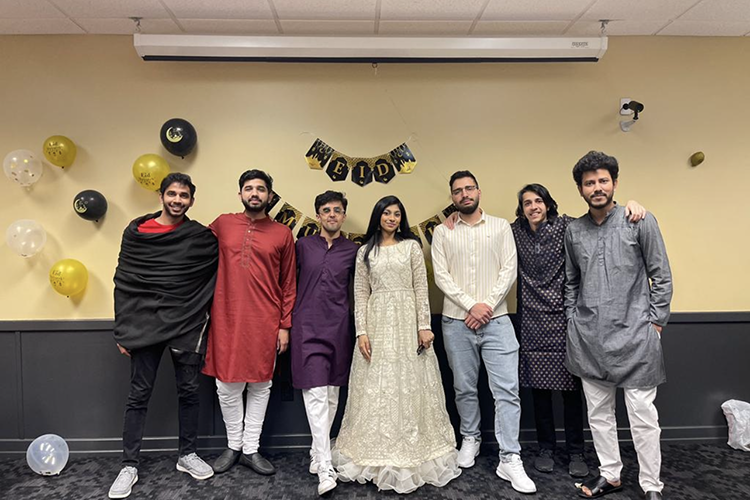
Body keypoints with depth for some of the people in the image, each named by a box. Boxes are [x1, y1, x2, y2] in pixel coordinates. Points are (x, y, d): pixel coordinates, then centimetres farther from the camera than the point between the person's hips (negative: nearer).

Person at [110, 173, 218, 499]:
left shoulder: (202, 237, 1)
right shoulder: (136, 233, 2)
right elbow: (123, 284, 2)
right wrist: (122, 331, 0)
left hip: (187, 327, 1)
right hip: (145, 326, 0)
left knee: (189, 392, 9)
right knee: (138, 396, 6)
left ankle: (187, 456, 26)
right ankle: (129, 466, 19)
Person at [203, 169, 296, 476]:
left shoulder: (283, 234, 3)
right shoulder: (222, 224, 5)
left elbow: (288, 284, 5)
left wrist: (284, 325, 1)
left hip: (265, 322, 0)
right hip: (227, 319, 1)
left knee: (260, 385, 8)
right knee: (227, 385, 7)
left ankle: (251, 449, 23)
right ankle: (233, 446, 27)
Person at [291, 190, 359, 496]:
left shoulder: (353, 251, 6)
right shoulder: (303, 246, 5)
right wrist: (286, 321, 8)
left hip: (338, 328, 2)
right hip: (308, 327, -2)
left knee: (332, 394, 11)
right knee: (315, 395, -8)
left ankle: (318, 452, 29)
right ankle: (326, 469, -5)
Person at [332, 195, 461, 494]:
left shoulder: (411, 246, 6)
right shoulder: (365, 251, 9)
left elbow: (421, 288, 1)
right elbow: (360, 294, 4)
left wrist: (424, 326, -7)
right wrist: (361, 331, -5)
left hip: (407, 322, -1)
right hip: (377, 324, 1)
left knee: (409, 386, 3)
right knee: (376, 389, 4)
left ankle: (411, 456, 18)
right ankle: (379, 457, 17)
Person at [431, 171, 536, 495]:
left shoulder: (501, 226, 6)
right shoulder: (442, 232, 6)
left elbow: (509, 270, -1)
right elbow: (441, 276, -3)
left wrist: (487, 305, -12)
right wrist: (470, 306, -12)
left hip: (496, 319, -1)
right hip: (456, 321, 1)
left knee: (507, 389, -4)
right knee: (464, 388, 13)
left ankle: (510, 459, 4)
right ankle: (470, 439, 33)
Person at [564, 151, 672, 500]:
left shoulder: (640, 222, -3)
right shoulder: (573, 231, 8)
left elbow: (661, 277, 0)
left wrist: (655, 322, -3)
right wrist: (572, 321, 11)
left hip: (633, 333, -3)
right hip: (588, 336, 4)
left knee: (642, 413, 2)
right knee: (598, 411, 13)